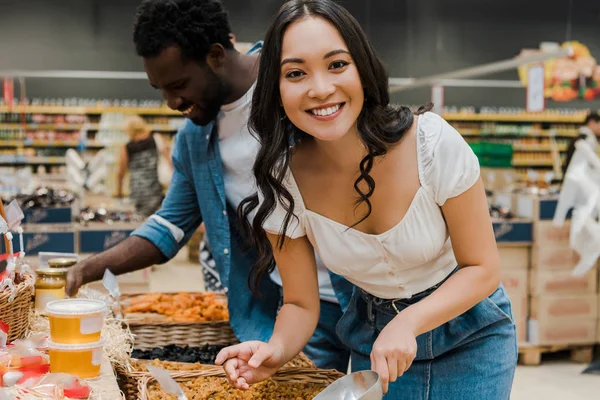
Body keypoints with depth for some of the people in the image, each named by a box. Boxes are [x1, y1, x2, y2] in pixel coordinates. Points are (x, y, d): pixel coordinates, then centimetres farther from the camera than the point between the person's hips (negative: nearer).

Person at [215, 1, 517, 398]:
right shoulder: (283, 184, -20)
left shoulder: (434, 142, -27)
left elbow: (482, 268, -18)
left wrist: (407, 324, -34)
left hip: (469, 328, -1)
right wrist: (276, 349, -31)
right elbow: (301, 304, -10)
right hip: (373, 337, 2)